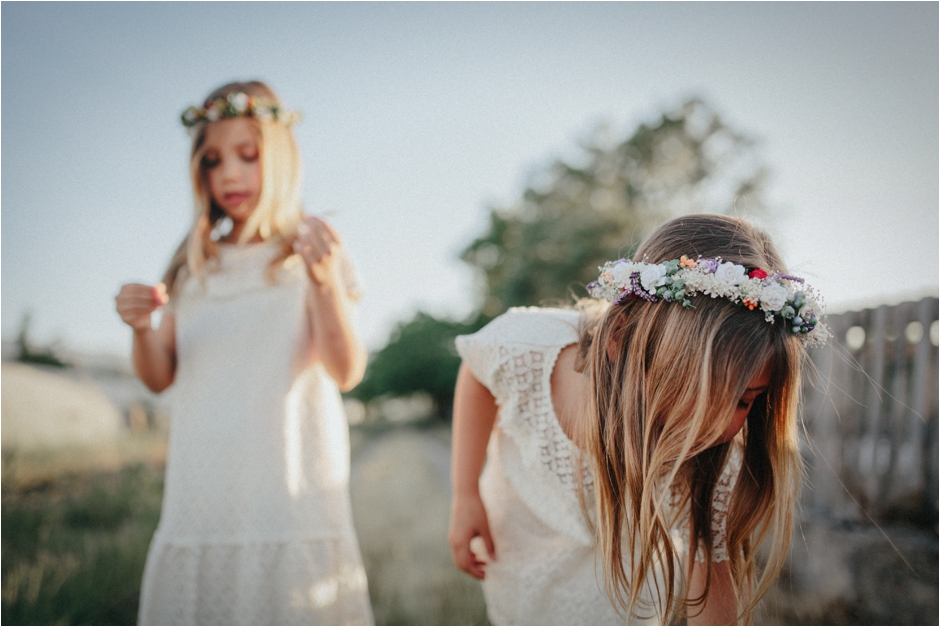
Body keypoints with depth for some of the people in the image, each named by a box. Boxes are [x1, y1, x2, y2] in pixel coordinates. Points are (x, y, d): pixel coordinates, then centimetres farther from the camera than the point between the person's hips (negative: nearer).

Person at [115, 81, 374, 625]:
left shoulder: (309, 248, 0)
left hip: (291, 504, -3)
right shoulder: (193, 265, 13)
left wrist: (328, 280, -28)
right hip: (199, 508, 4)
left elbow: (347, 372, -11)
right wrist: (141, 328, -10)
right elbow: (160, 378, 11)